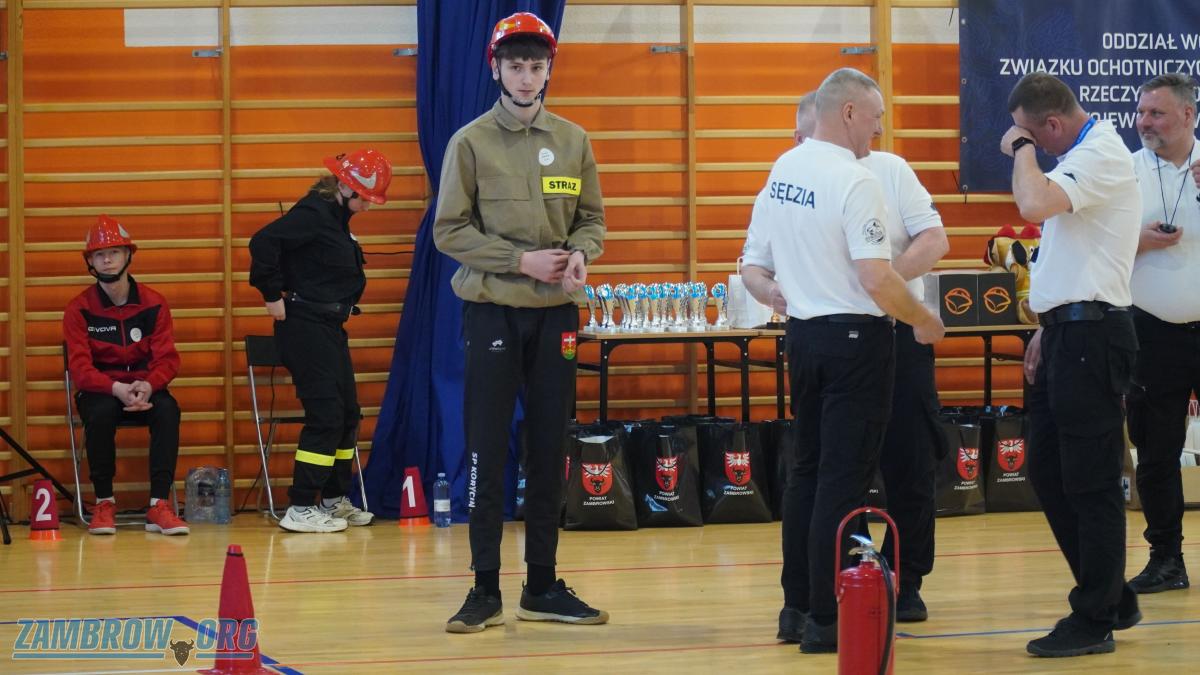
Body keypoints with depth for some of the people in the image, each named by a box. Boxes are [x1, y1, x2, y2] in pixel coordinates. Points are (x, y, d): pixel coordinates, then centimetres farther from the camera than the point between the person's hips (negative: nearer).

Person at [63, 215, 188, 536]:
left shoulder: (154, 303, 1)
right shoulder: (79, 309, -3)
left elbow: (167, 358, -4)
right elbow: (80, 367, -12)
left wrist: (147, 386, -27)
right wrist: (117, 388, -30)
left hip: (145, 387, 1)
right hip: (98, 390, -1)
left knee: (167, 408, -32)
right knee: (101, 412, -37)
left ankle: (159, 505, -32)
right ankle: (104, 503, -23)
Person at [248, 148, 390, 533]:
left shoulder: (337, 217, 13)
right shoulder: (314, 213, -16)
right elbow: (263, 242, -26)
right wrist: (273, 296, -21)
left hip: (330, 328, 10)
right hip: (304, 326, -10)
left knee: (347, 414, 14)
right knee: (325, 415, -10)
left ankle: (333, 499, 24)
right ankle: (301, 509, -7)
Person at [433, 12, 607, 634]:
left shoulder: (573, 142, 7)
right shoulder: (471, 143, -3)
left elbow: (592, 219, 11)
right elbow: (450, 230, -6)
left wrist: (579, 254, -11)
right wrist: (521, 261, -15)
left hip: (555, 313, 3)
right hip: (492, 310, -3)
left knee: (549, 452, 7)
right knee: (488, 453, -1)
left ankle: (542, 586, 15)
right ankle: (485, 589, 4)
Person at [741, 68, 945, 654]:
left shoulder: (782, 171, 7)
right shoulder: (854, 181, -18)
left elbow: (754, 267, 10)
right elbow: (877, 280, -23)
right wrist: (924, 320, -10)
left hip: (804, 334, 8)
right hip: (856, 339, -8)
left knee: (808, 469, 16)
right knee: (843, 479, -3)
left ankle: (797, 605, 21)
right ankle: (827, 619, -1)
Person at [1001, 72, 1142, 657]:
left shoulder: (1101, 155, -15)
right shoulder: (1081, 155, 16)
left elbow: (1035, 204, -33)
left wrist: (1021, 149, -14)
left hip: (1091, 337, -11)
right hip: (1068, 333, 11)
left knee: (1090, 484, -4)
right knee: (1047, 471, 14)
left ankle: (1096, 621, 3)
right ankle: (1111, 599, 22)